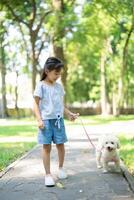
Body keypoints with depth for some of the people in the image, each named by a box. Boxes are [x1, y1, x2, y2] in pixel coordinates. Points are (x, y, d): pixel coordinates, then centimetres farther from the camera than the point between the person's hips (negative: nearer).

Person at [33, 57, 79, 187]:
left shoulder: (59, 86, 11)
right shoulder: (41, 85, -5)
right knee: (46, 146, -3)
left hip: (59, 119, 5)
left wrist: (69, 114, 9)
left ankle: (61, 168, 28)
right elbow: (36, 104, -5)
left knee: (60, 144, 7)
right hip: (46, 120, -4)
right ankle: (48, 174, 4)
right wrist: (39, 120, -14)